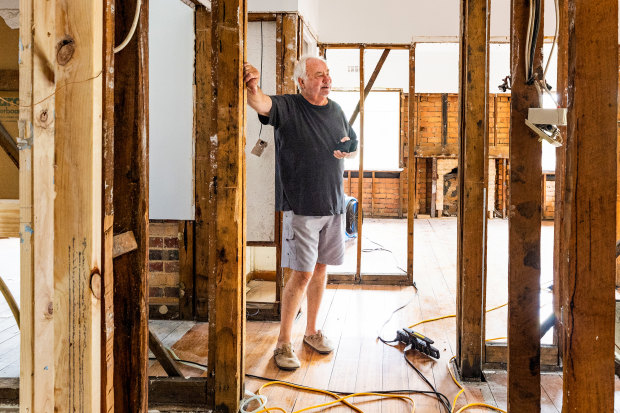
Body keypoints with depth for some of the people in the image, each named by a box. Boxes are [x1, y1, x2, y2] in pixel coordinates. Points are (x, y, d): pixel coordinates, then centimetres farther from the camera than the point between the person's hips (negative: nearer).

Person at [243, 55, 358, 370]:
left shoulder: (336, 111, 11)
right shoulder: (288, 107, -8)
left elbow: (353, 146, 24)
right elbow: (261, 104, -30)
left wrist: (346, 150, 1)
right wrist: (253, 88, -53)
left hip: (333, 204, 6)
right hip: (300, 206, -6)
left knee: (320, 269, 14)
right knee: (302, 273, -7)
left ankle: (312, 332, 30)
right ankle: (283, 343, 6)